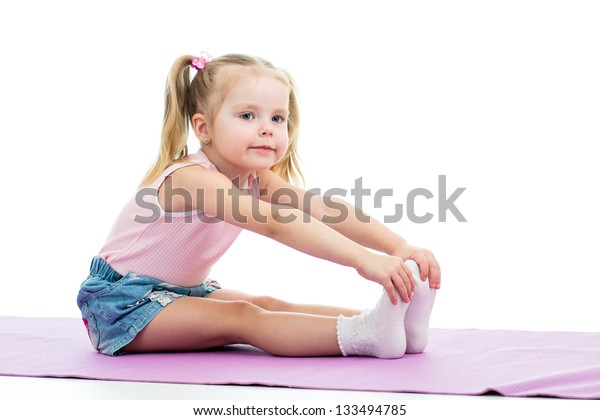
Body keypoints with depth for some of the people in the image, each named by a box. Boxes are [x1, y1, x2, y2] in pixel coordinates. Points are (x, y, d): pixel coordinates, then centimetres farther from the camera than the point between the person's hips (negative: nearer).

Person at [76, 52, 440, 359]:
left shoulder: (255, 178, -4)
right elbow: (275, 224, -44)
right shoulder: (191, 178, -31)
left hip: (184, 291, 8)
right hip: (120, 302, -8)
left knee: (268, 306, -13)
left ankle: (395, 322, -27)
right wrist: (363, 260, -53)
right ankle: (366, 335, -43)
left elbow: (323, 208, -18)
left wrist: (399, 246, -32)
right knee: (240, 318, -27)